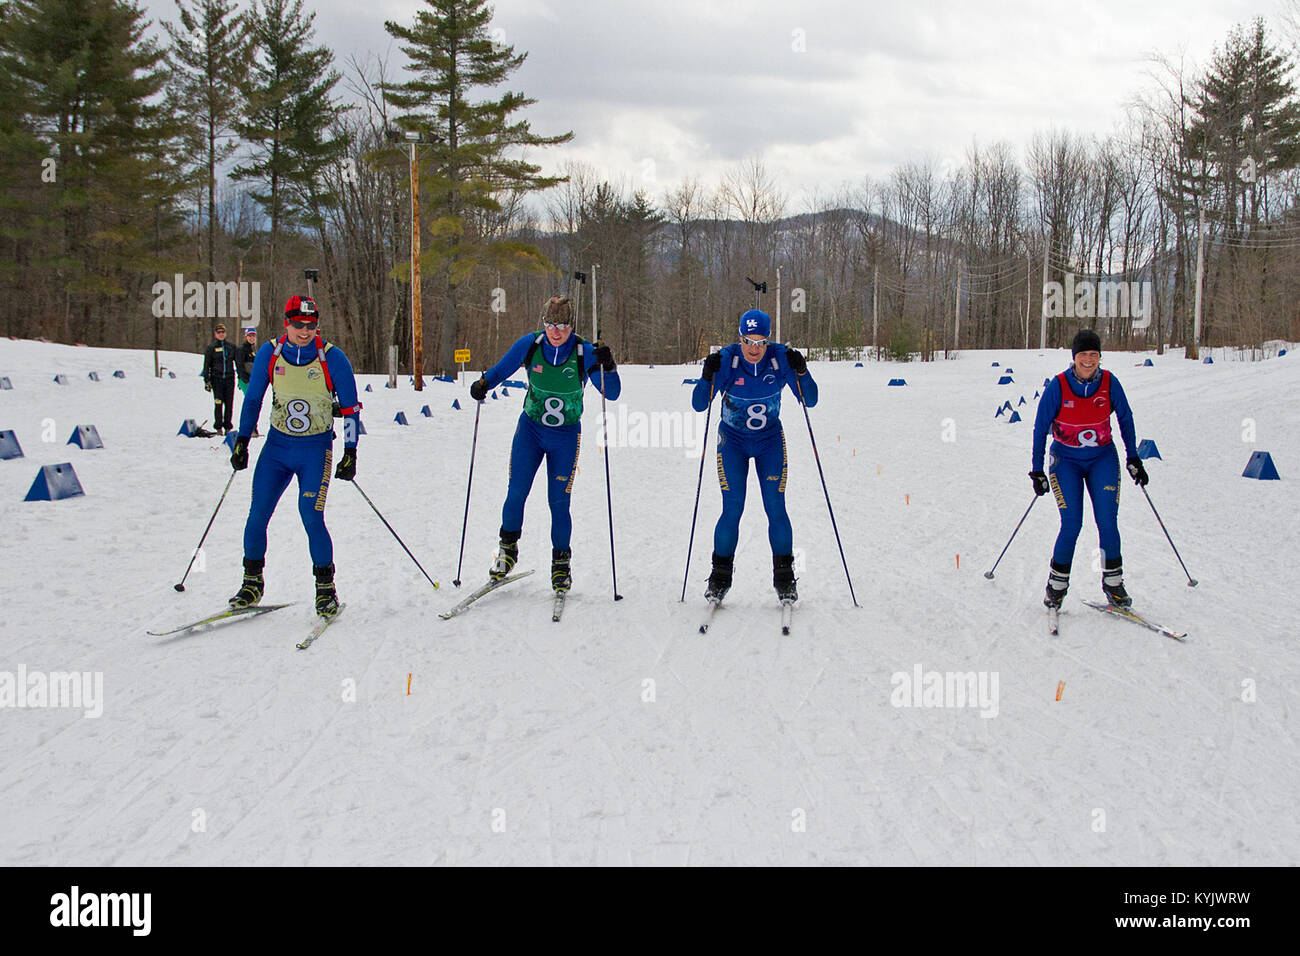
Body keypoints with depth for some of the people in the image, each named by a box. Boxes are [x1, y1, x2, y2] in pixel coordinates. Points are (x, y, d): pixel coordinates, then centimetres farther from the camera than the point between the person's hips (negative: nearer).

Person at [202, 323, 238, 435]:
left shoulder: (231, 347, 10)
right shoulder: (211, 348, 5)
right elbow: (206, 365, 6)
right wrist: (207, 380, -1)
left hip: (229, 378, 2)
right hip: (217, 378, -2)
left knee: (229, 404, 0)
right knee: (218, 404, -6)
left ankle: (228, 426, 9)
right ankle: (218, 427, 1)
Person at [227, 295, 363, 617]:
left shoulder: (332, 358, -10)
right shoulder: (269, 353, -2)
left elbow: (350, 408, -3)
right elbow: (253, 399, 9)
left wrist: (350, 453, -6)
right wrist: (242, 441, 6)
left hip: (316, 448, -3)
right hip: (277, 445, 3)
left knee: (311, 517, -14)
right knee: (257, 516, -1)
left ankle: (325, 587, 2)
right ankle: (252, 582, 17)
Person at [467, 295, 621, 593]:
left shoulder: (585, 353, -16)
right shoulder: (529, 344, -11)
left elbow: (612, 394, -14)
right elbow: (500, 370, 3)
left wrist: (607, 367, -32)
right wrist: (483, 384, -18)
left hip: (566, 435, -1)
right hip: (530, 427, 1)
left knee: (558, 502, -2)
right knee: (516, 493, -5)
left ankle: (561, 563, 15)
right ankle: (508, 548, 19)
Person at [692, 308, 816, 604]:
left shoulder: (781, 358, -16)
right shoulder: (727, 359, -20)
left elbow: (810, 401, -14)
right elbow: (699, 405, -20)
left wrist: (801, 372, -31)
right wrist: (708, 377, -38)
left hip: (770, 440, 1)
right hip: (733, 439, -1)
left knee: (776, 509, -6)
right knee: (732, 510, -8)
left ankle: (784, 579, 9)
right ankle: (720, 578, 8)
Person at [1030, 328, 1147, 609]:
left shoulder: (1109, 383, -8)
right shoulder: (1058, 386, -13)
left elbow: (1125, 419, 8)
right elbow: (1040, 429, -5)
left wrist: (1133, 459, 7)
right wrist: (1037, 471, -5)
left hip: (1103, 459, 2)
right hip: (1066, 460, -2)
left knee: (1107, 521, -9)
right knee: (1071, 524, -11)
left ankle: (1113, 582, 6)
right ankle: (1057, 584, 6)